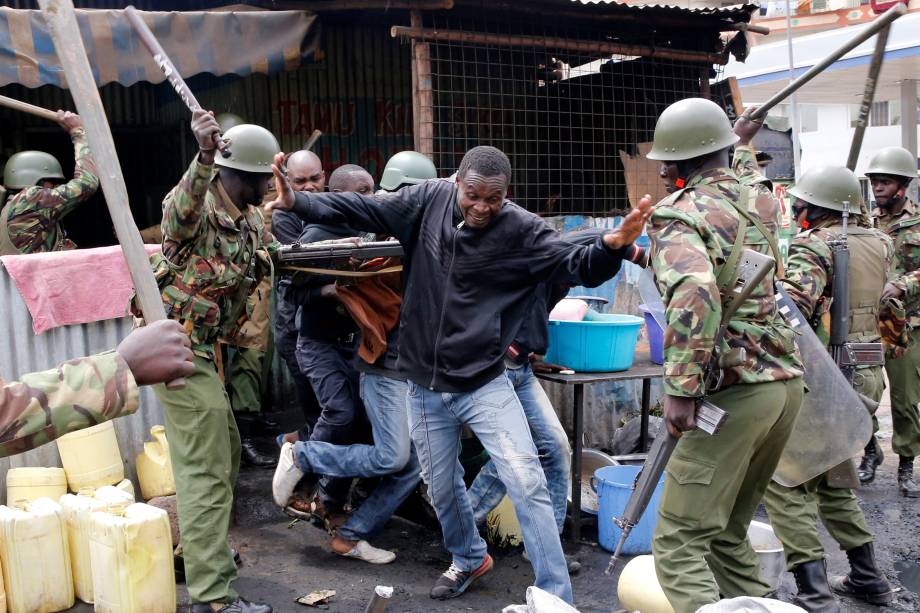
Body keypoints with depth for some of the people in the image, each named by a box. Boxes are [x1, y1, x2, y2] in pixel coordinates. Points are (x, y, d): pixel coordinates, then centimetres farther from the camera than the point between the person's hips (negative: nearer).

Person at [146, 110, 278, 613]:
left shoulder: (250, 217, 10)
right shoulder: (196, 204, -18)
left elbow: (272, 257, 19)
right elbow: (183, 213, -41)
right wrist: (203, 156, -59)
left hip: (201, 344, 10)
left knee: (223, 451, 20)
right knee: (207, 468, -9)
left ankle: (199, 550, 38)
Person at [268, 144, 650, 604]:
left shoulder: (523, 231, -14)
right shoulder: (428, 201, -6)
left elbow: (578, 267, -19)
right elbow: (361, 209, -2)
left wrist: (613, 245, -40)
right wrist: (298, 201, -11)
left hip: (485, 385, -3)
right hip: (425, 386, 3)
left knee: (527, 484, -9)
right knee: (441, 487, 18)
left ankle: (555, 596, 6)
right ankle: (469, 559, 47)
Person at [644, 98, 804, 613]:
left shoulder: (679, 213, -9)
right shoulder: (763, 203, 12)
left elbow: (696, 293, -29)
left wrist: (680, 388, -25)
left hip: (735, 391, -8)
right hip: (787, 378, 8)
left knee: (681, 545, -5)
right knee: (729, 533, 20)